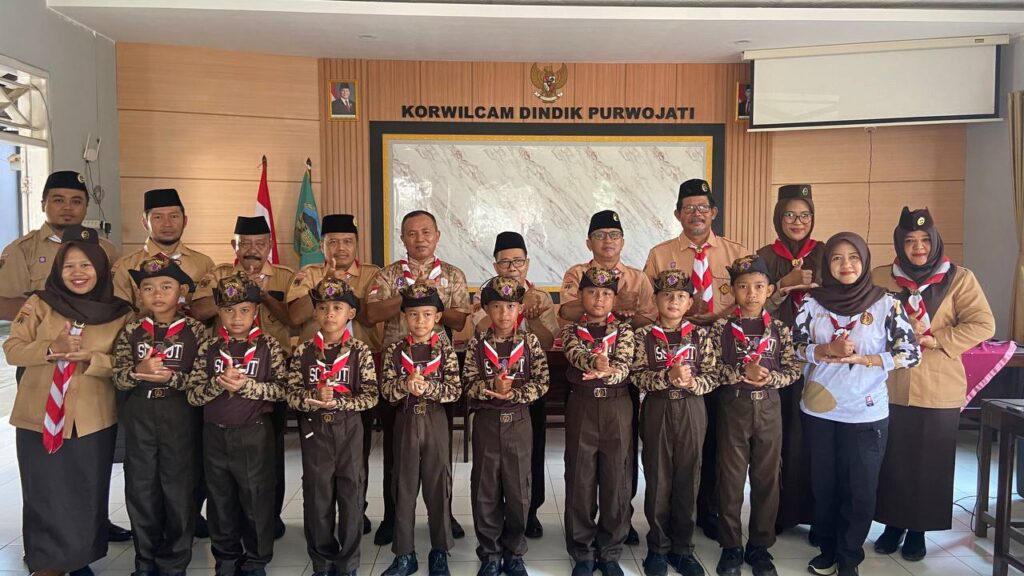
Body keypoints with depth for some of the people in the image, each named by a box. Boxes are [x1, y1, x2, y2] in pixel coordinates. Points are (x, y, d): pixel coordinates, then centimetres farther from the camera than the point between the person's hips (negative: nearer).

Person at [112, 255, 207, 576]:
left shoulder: (195, 330, -3)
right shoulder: (131, 332, 4)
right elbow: (118, 379, 0)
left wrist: (173, 377, -22)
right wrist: (138, 372, -21)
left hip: (180, 417, -2)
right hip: (139, 417, 3)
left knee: (179, 489, 5)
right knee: (141, 489, 11)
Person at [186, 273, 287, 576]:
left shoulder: (269, 346, -4)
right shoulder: (208, 347, 1)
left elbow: (281, 389, -10)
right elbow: (192, 394, -2)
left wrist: (246, 385, -21)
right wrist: (218, 383, -20)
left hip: (255, 434, -2)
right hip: (215, 435, 3)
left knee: (256, 498, 7)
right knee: (220, 499, 15)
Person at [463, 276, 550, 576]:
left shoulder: (530, 342, -2)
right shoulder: (477, 344, -1)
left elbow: (541, 383, -6)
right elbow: (469, 384, -5)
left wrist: (513, 393, -20)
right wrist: (492, 388, -23)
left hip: (518, 422, 0)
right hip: (486, 422, 0)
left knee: (518, 489, 8)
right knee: (486, 489, 7)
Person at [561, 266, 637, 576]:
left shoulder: (623, 330, 3)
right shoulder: (571, 330, 2)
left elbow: (623, 366, -11)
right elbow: (576, 354, -19)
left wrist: (603, 373, -32)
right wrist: (596, 361, -41)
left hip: (617, 407, 1)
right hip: (582, 407, 0)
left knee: (616, 479, 6)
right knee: (580, 479, 5)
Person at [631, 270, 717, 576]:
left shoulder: (699, 335, 2)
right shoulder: (644, 335, -3)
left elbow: (712, 376, 0)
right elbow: (636, 376, -10)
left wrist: (691, 383, -19)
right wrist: (668, 376, -23)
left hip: (692, 411, 2)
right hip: (657, 411, -1)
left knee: (688, 479, 8)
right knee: (658, 479, 6)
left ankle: (682, 548, 22)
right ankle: (658, 547, 21)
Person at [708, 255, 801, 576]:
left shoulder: (779, 330, 2)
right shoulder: (722, 328, -4)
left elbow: (793, 370, 1)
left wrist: (768, 377, -17)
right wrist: (744, 372, -21)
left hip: (769, 408, 2)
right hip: (733, 408, -2)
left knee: (767, 478, 9)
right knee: (731, 478, 6)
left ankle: (760, 546, 24)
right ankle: (731, 547, 19)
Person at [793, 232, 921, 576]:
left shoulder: (886, 304, -6)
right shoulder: (813, 303, -1)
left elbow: (911, 353, -7)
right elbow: (794, 347, -3)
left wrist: (862, 358, -17)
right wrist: (829, 350, -19)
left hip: (867, 413, -2)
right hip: (819, 410, 2)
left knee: (860, 490, 7)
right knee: (824, 486, 13)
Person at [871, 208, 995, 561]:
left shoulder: (959, 279, -1)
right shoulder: (879, 278, 4)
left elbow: (983, 325, -8)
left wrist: (935, 339, -17)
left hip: (938, 391, -1)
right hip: (889, 389, 1)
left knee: (929, 463, 9)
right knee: (892, 461, 9)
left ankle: (918, 530, 24)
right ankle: (893, 524, 25)